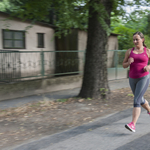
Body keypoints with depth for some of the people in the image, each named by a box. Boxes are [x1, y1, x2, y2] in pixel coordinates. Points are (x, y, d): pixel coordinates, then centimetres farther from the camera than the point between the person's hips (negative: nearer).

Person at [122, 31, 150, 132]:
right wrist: (128, 62, -14)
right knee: (140, 99, 21)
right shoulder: (130, 51, 6)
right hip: (132, 79, 5)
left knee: (136, 101, -18)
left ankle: (133, 125, -21)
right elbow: (124, 65, 8)